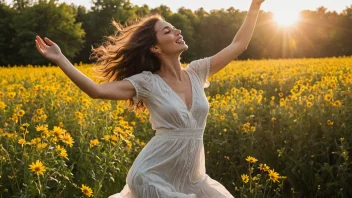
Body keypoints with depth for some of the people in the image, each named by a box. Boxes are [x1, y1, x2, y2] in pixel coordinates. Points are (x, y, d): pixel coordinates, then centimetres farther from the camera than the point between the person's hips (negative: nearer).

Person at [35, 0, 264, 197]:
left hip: (193, 179, 5)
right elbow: (97, 90, -15)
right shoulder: (147, 82, -7)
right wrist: (60, 59, -20)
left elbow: (238, 45, 11)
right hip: (152, 177, -5)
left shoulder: (196, 72, 5)